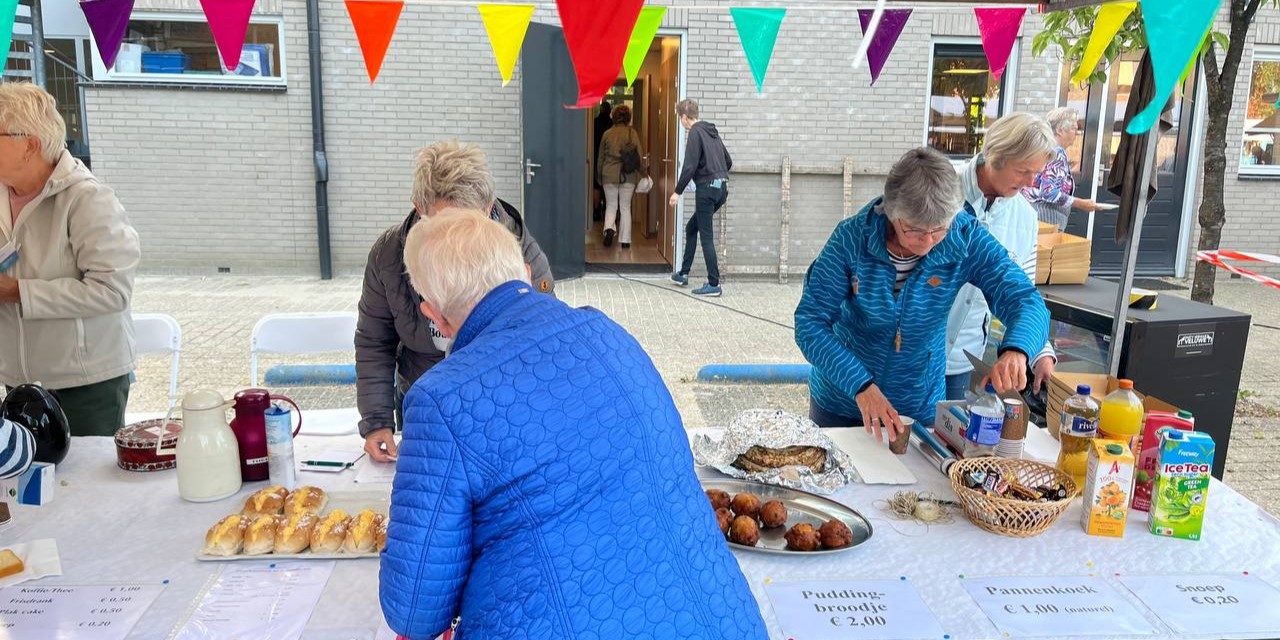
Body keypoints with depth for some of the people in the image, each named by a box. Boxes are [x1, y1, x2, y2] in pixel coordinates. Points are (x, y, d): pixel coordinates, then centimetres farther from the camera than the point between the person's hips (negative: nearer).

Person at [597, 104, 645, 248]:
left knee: (611, 205, 11)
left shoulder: (607, 134, 2)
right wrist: (642, 171, 5)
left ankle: (609, 228, -16)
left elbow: (601, 156, 9)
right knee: (625, 207, 7)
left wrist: (599, 175, 20)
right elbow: (639, 154, -6)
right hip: (628, 176, 0)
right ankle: (625, 240, 6)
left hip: (609, 175, 0)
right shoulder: (632, 132, -3)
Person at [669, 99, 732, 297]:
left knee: (706, 236, -5)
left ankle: (714, 284, -5)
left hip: (706, 189, -9)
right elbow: (728, 162, 21)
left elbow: (690, 166, -17)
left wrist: (678, 191, -12)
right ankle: (683, 273, 25)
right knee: (691, 228, 20)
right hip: (721, 188, 9)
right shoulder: (712, 132, 16)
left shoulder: (695, 133, -9)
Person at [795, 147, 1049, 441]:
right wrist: (860, 385, -34)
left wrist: (1015, 350, -42)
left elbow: (1027, 301, -19)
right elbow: (810, 323, -21)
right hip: (841, 403, -1)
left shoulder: (967, 240, -17)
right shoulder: (852, 238, -21)